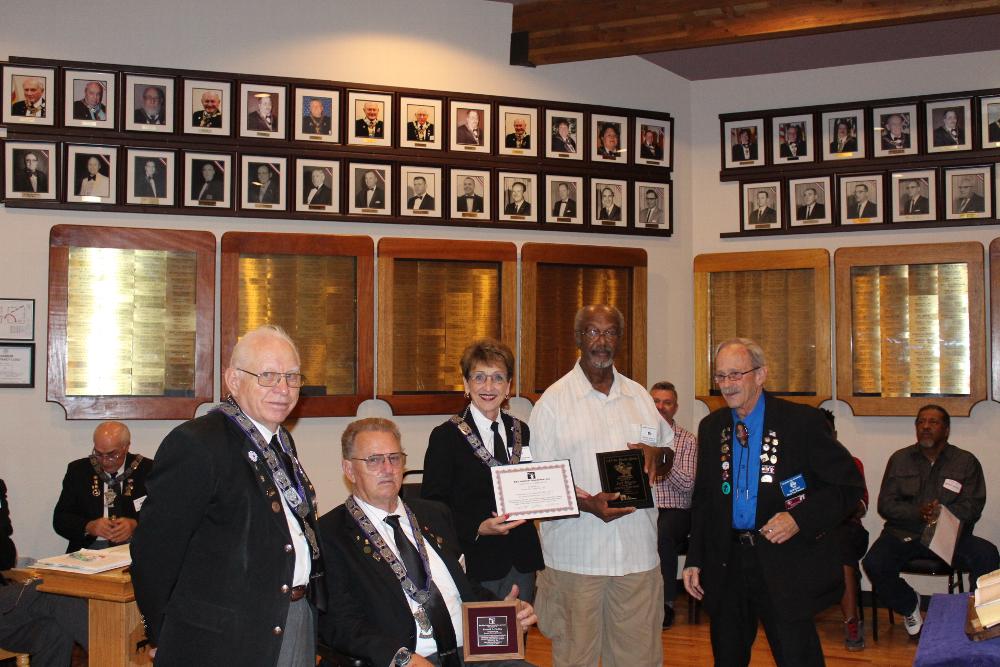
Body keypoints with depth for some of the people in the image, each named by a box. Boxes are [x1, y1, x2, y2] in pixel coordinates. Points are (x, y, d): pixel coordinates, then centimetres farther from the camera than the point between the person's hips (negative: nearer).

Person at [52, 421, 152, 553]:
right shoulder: (77, 470, 8)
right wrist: (89, 527, -14)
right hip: (90, 547, 1)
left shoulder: (148, 470, 3)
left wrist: (135, 525, -17)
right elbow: (60, 519, 6)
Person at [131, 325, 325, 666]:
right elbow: (154, 549, -15)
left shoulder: (281, 440, 12)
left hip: (298, 622, 8)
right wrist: (161, 638, -8)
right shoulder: (195, 443, -15)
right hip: (223, 639, -8)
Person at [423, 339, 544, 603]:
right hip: (475, 564, -5)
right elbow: (432, 506, -9)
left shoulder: (521, 432, 10)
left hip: (521, 562, 5)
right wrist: (477, 528, -21)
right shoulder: (446, 436, -6)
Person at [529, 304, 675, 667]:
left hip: (637, 554, 4)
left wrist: (656, 454, -5)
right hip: (575, 555, -4)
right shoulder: (553, 400, -2)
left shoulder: (639, 396, 13)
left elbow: (669, 458, 19)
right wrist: (587, 503, -21)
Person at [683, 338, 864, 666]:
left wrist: (799, 519, -20)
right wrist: (695, 560, 9)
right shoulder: (710, 427, 8)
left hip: (785, 566, -5)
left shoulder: (802, 422, -8)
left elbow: (849, 487, -6)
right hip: (727, 564, 5)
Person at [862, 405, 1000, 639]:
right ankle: (909, 605, 6)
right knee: (873, 564, -28)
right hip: (903, 533, 1)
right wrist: (918, 513, -16)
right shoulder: (899, 459, 11)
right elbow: (885, 504, 4)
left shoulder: (966, 462, 8)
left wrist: (942, 514, -23)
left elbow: (973, 507, -2)